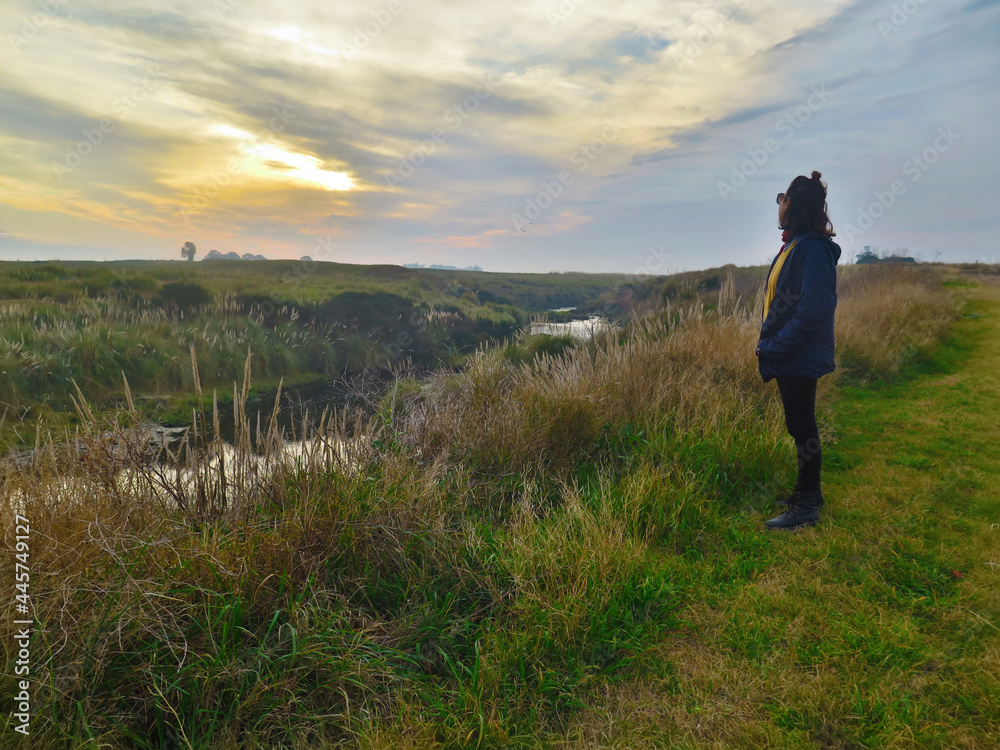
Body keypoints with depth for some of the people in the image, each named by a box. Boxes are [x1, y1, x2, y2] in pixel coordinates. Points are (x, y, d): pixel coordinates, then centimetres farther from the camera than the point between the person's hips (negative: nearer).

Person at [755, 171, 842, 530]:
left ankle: (805, 506, 14)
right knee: (800, 425, 18)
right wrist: (770, 345, 11)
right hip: (790, 356, 10)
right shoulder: (794, 245, 12)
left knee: (801, 426, 1)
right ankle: (809, 492, 33)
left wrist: (774, 348, -21)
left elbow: (813, 311, -25)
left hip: (800, 358, -9)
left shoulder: (812, 248, -19)